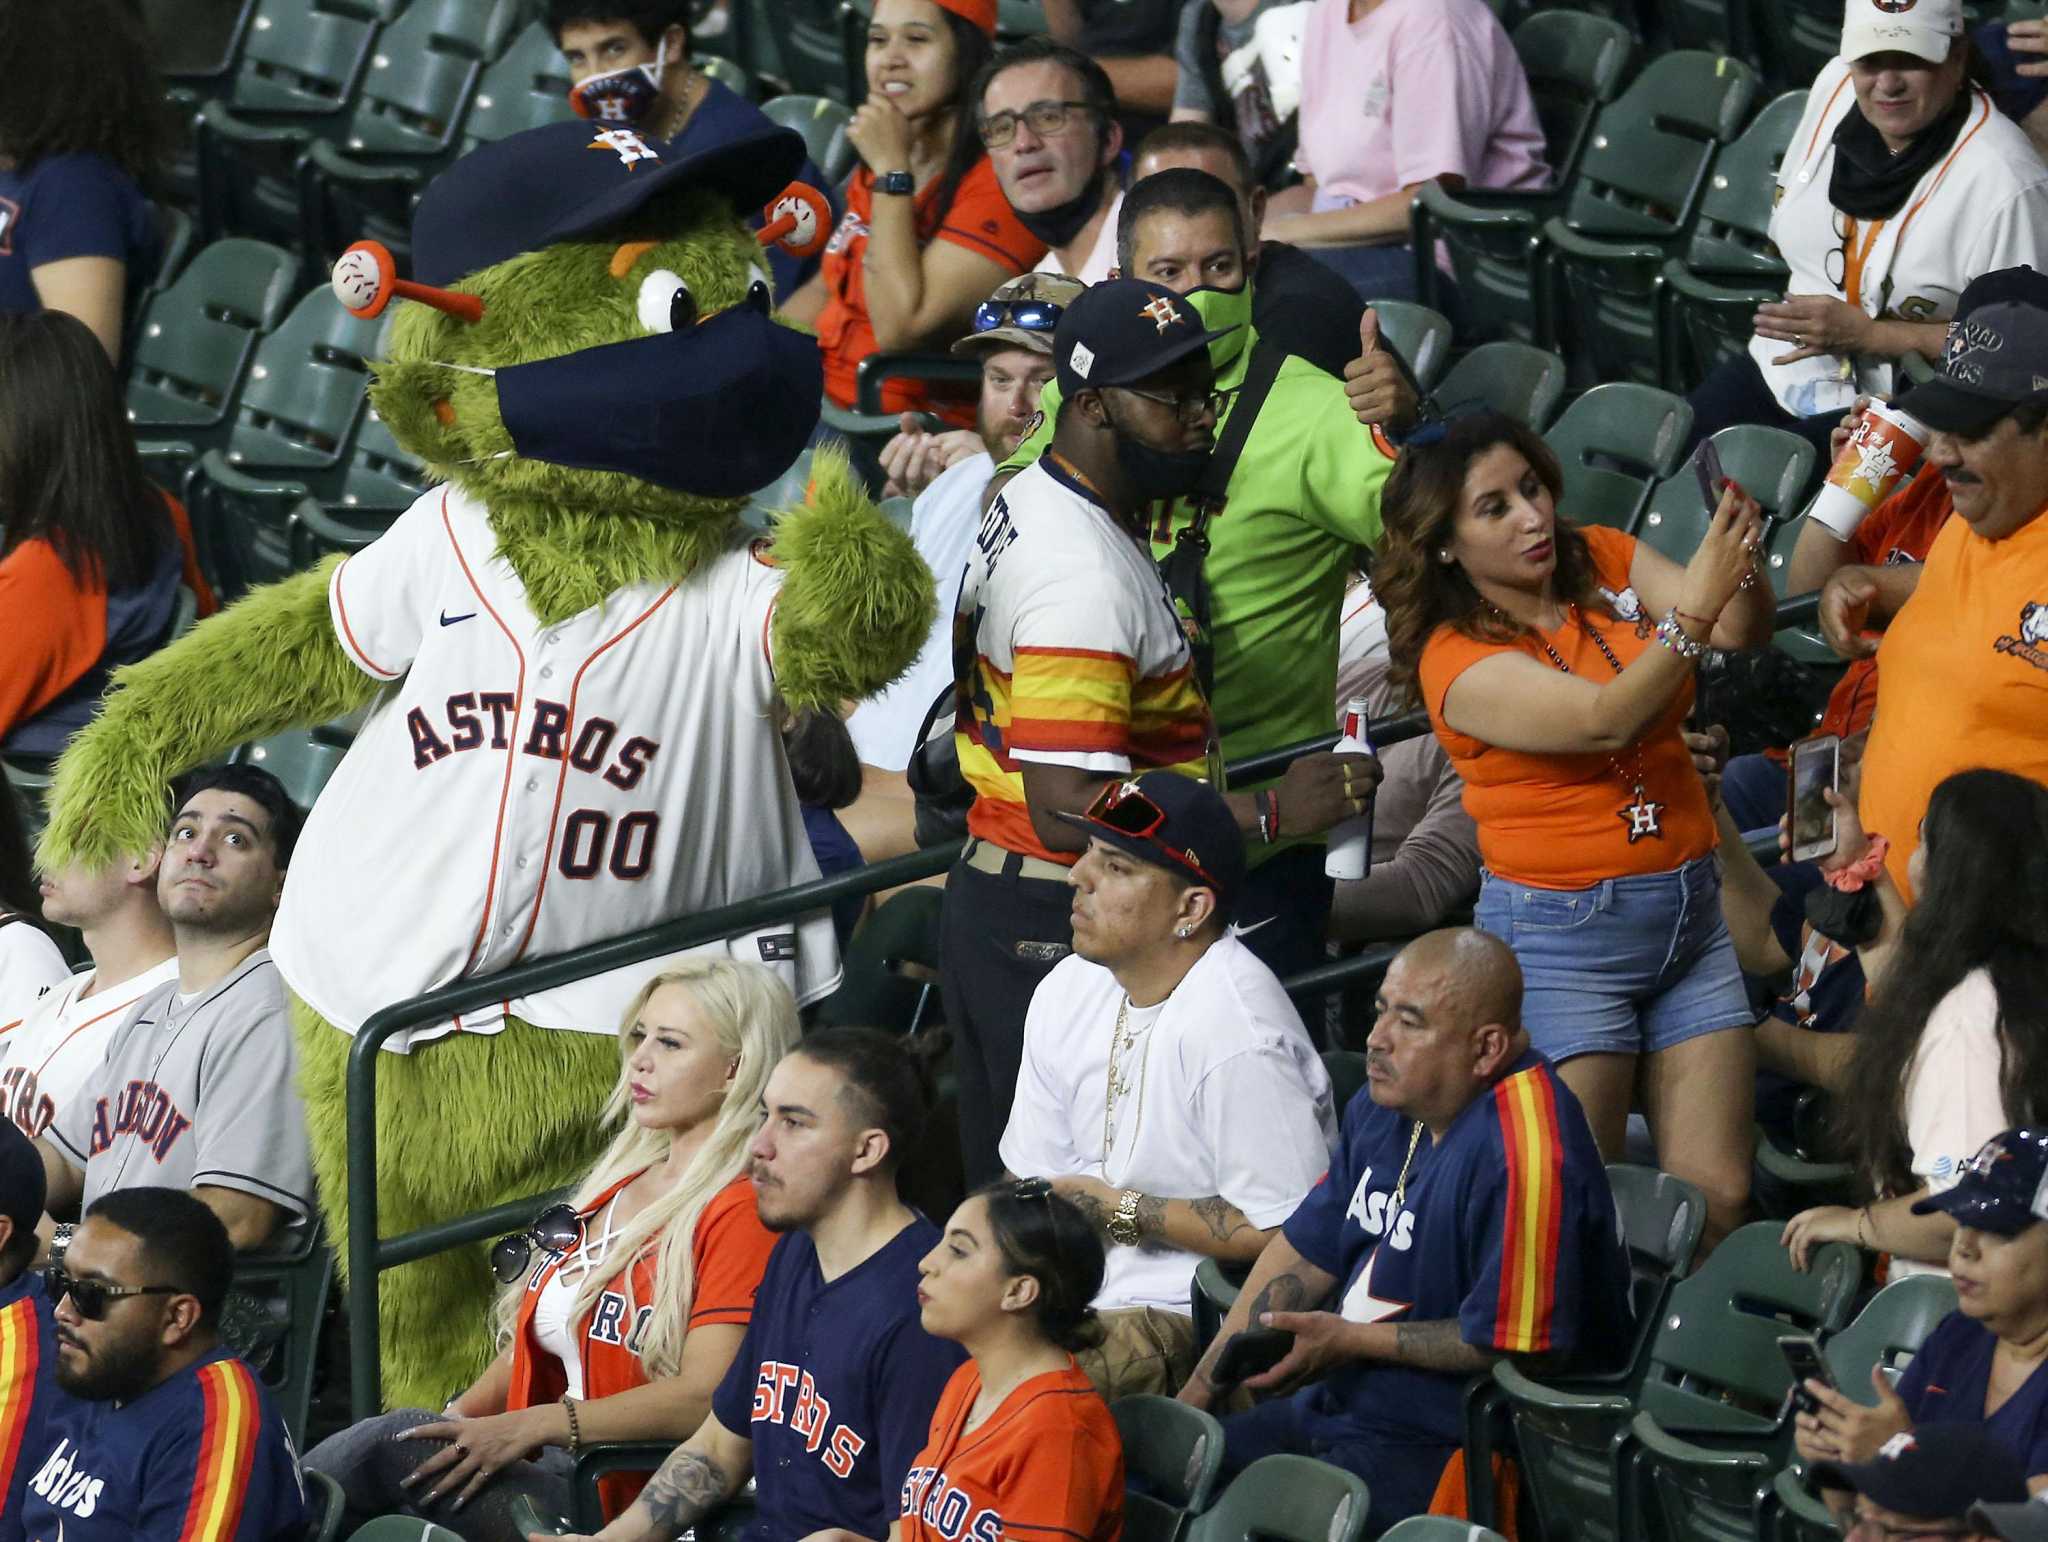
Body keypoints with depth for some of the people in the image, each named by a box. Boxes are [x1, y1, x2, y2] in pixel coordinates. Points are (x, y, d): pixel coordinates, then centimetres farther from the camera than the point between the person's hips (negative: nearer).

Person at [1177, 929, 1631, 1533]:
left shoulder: (1524, 1157, -26)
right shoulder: (1388, 1102, 6)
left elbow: (1513, 1344, -25)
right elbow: (1305, 1253, 13)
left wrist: (1352, 1341, -15)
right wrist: (1194, 1396, 9)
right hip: (1337, 1405, 10)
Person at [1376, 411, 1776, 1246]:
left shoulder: (1604, 561, 5)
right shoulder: (1457, 659, -11)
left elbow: (1742, 636, -5)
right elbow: (1605, 720, -25)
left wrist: (1740, 567, -27)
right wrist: (1696, 606, -35)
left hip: (1689, 910, 5)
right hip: (1561, 934, -5)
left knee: (1719, 1196, -1)